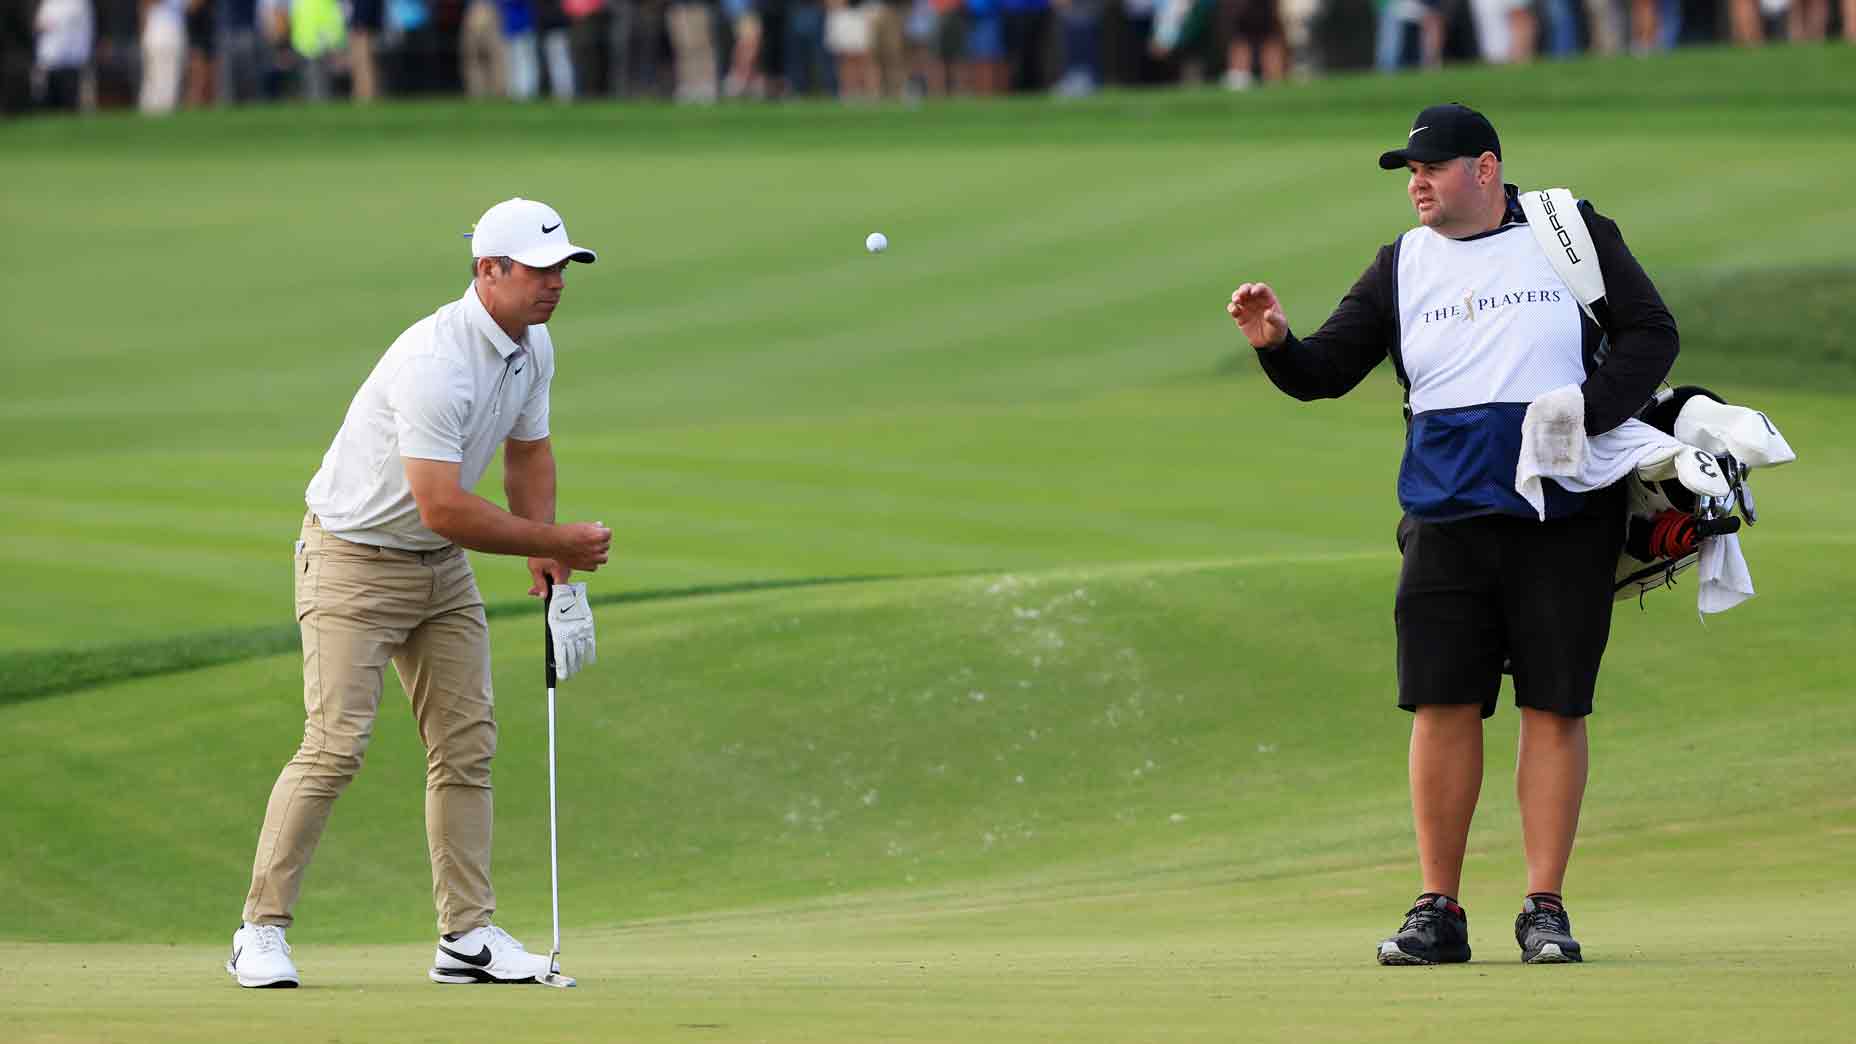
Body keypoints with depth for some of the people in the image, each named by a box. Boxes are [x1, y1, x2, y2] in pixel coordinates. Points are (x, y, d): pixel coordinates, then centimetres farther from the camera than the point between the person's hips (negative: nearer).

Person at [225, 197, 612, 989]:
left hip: (442, 567, 9)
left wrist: (547, 555, 2)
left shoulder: (533, 348, 0)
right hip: (354, 560, -9)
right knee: (335, 745, -14)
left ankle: (468, 935, 5)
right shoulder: (436, 364, -30)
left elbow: (528, 453, 17)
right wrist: (558, 543, -21)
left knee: (467, 745, 3)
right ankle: (262, 931, -6)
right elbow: (443, 509, -31)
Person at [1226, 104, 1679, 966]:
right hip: (1446, 516, 2)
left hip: (1565, 514, -2)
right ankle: (1438, 913, 4)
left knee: (1554, 706, -1)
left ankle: (1545, 909, 4)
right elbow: (1326, 372, 7)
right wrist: (1275, 343, -15)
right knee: (1443, 704, -2)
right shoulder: (1403, 265, 11)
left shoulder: (1572, 232, 4)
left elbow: (1650, 332, 1)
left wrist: (1585, 420, -13)